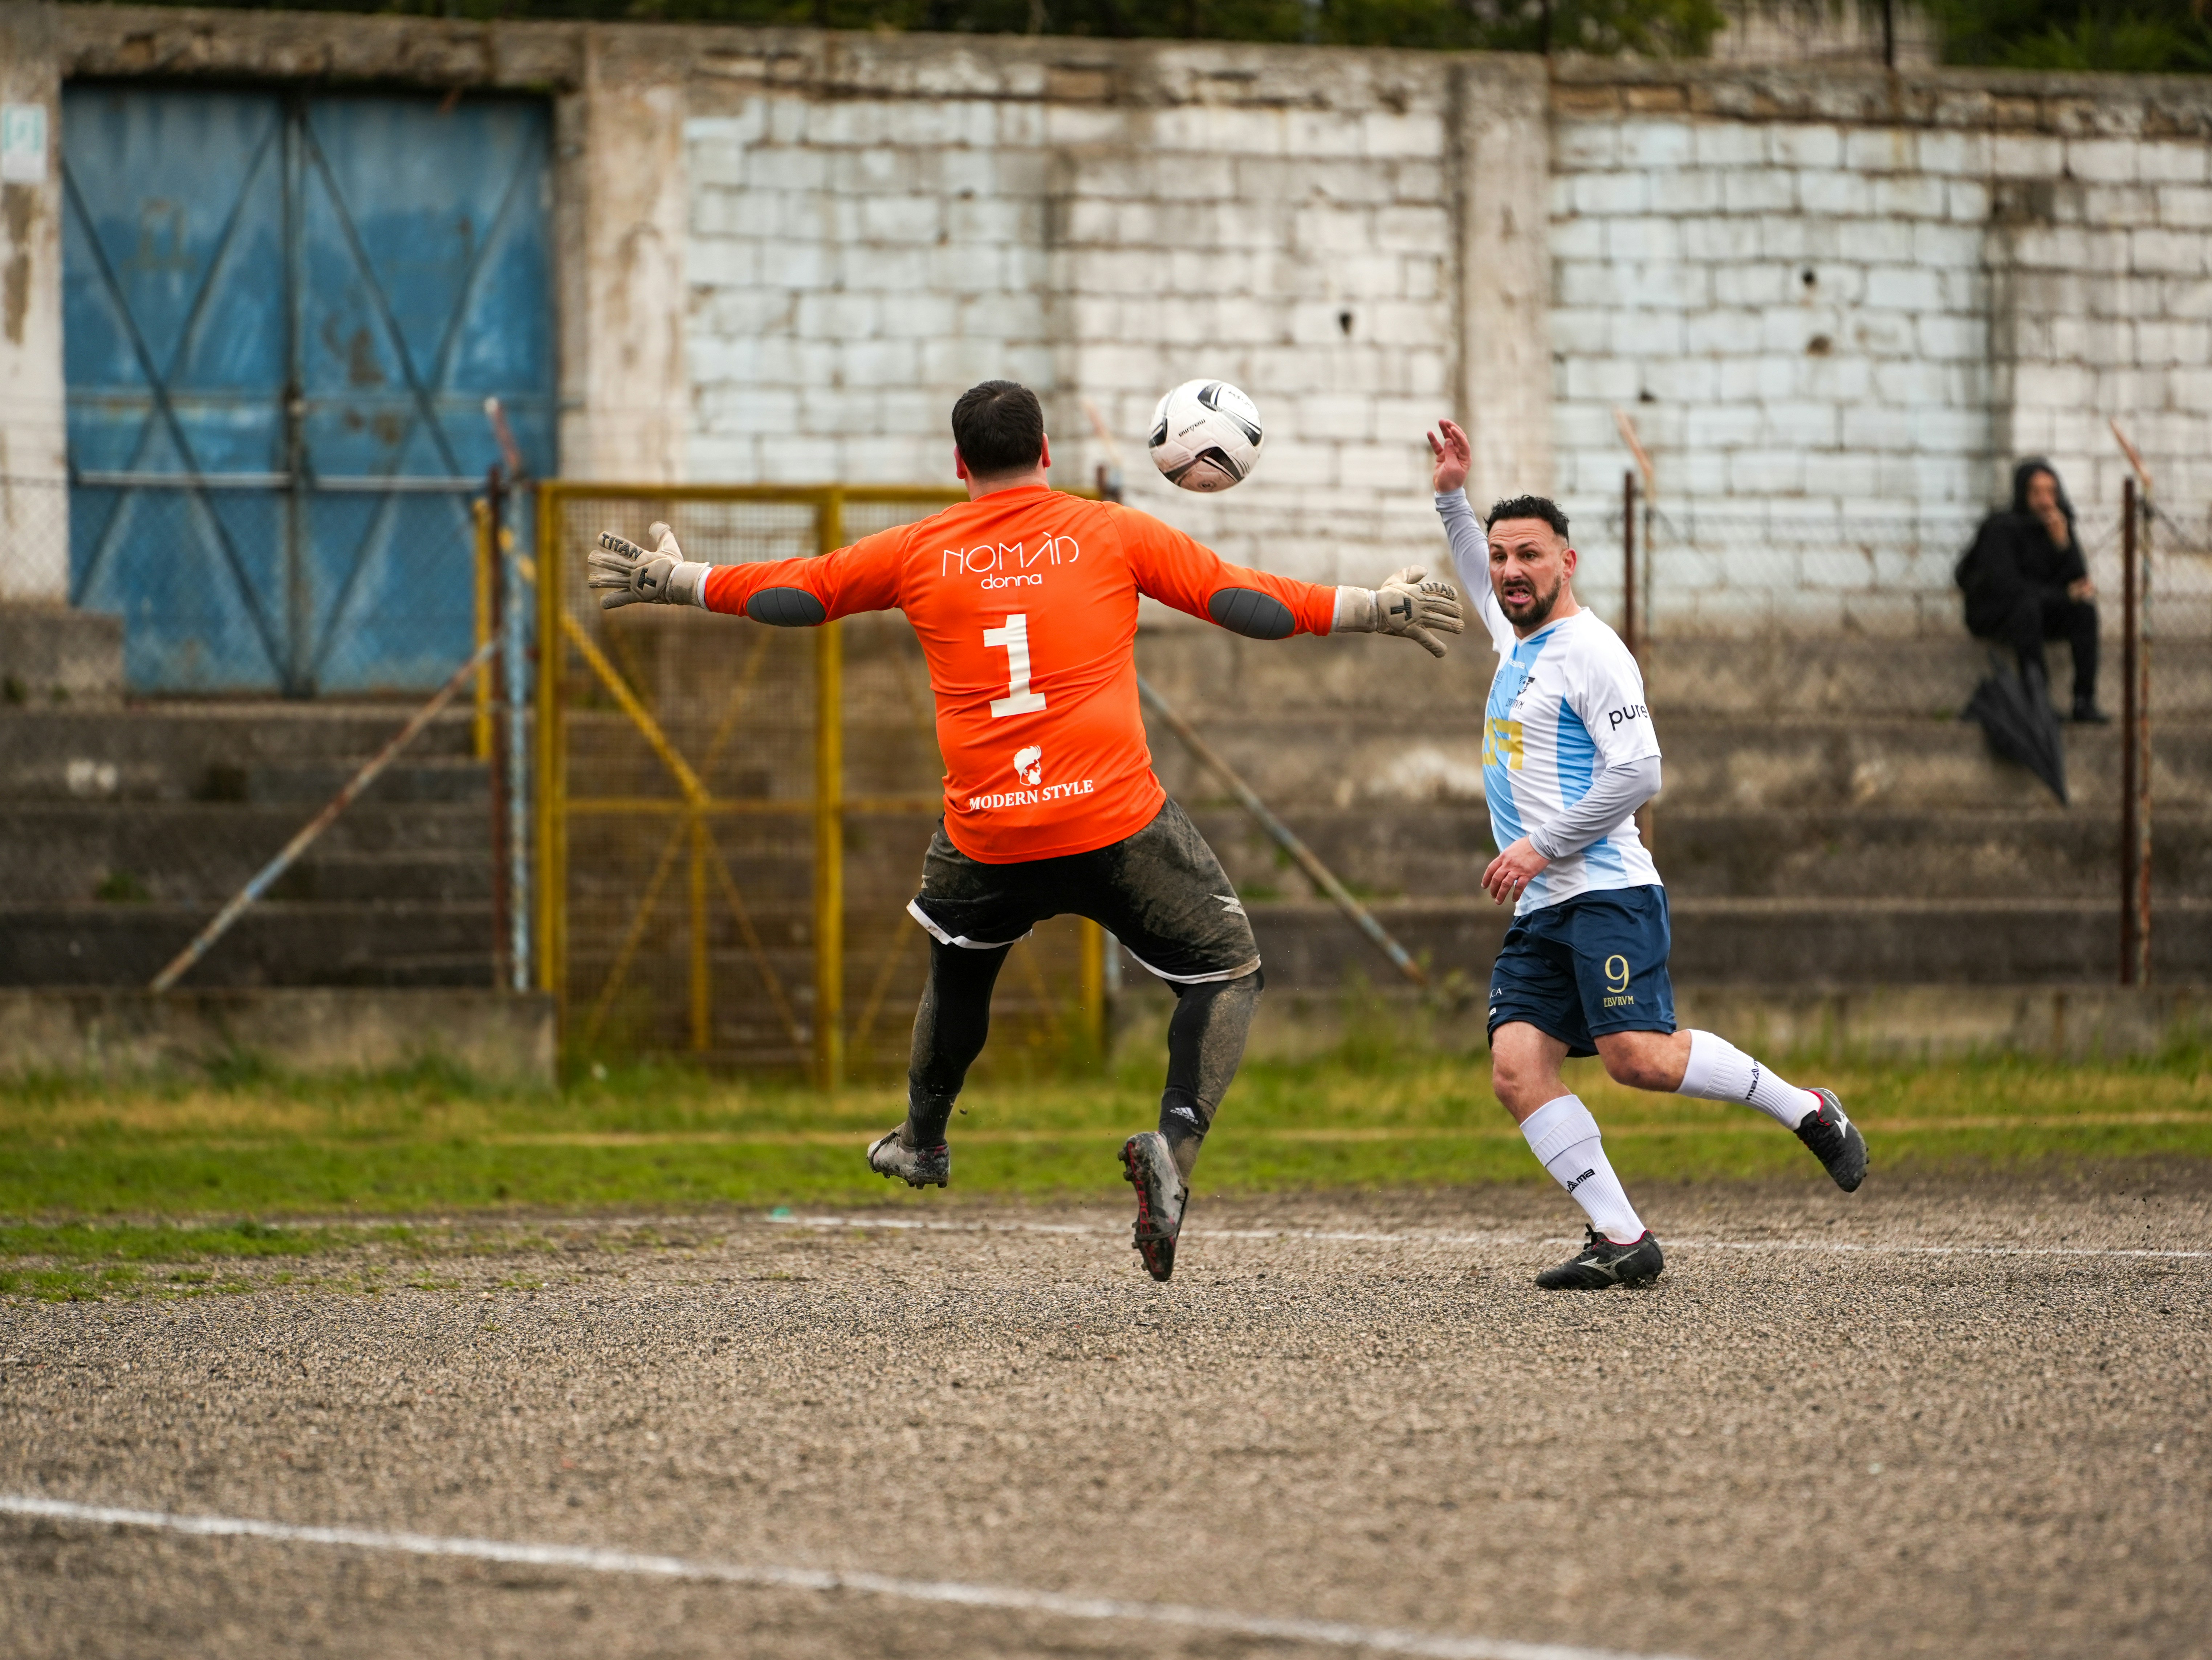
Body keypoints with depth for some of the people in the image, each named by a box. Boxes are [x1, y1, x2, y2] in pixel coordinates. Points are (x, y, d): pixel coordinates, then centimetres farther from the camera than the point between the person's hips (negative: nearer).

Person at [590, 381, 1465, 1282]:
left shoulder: (920, 554, 6)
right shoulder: (1110, 534, 2)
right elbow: (1246, 601, 2)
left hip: (986, 837, 3)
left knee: (958, 965, 32)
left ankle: (922, 1141, 49)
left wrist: (670, 580, 33)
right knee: (1227, 971, 11)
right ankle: (1175, 1142, -12)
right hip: (1118, 824, -3)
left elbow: (788, 593, 17)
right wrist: (1378, 609, 13)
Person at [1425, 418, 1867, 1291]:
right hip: (1538, 912, 9)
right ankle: (1622, 1240, -13)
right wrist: (1452, 497, 34)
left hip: (1607, 892, -9)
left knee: (1639, 1056, -21)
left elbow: (1637, 772, -16)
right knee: (1517, 1069, -10)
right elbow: (1482, 582, 44)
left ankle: (1806, 1110, 0)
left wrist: (1543, 846, -14)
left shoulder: (1590, 652, -7)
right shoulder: (1517, 643, 20)